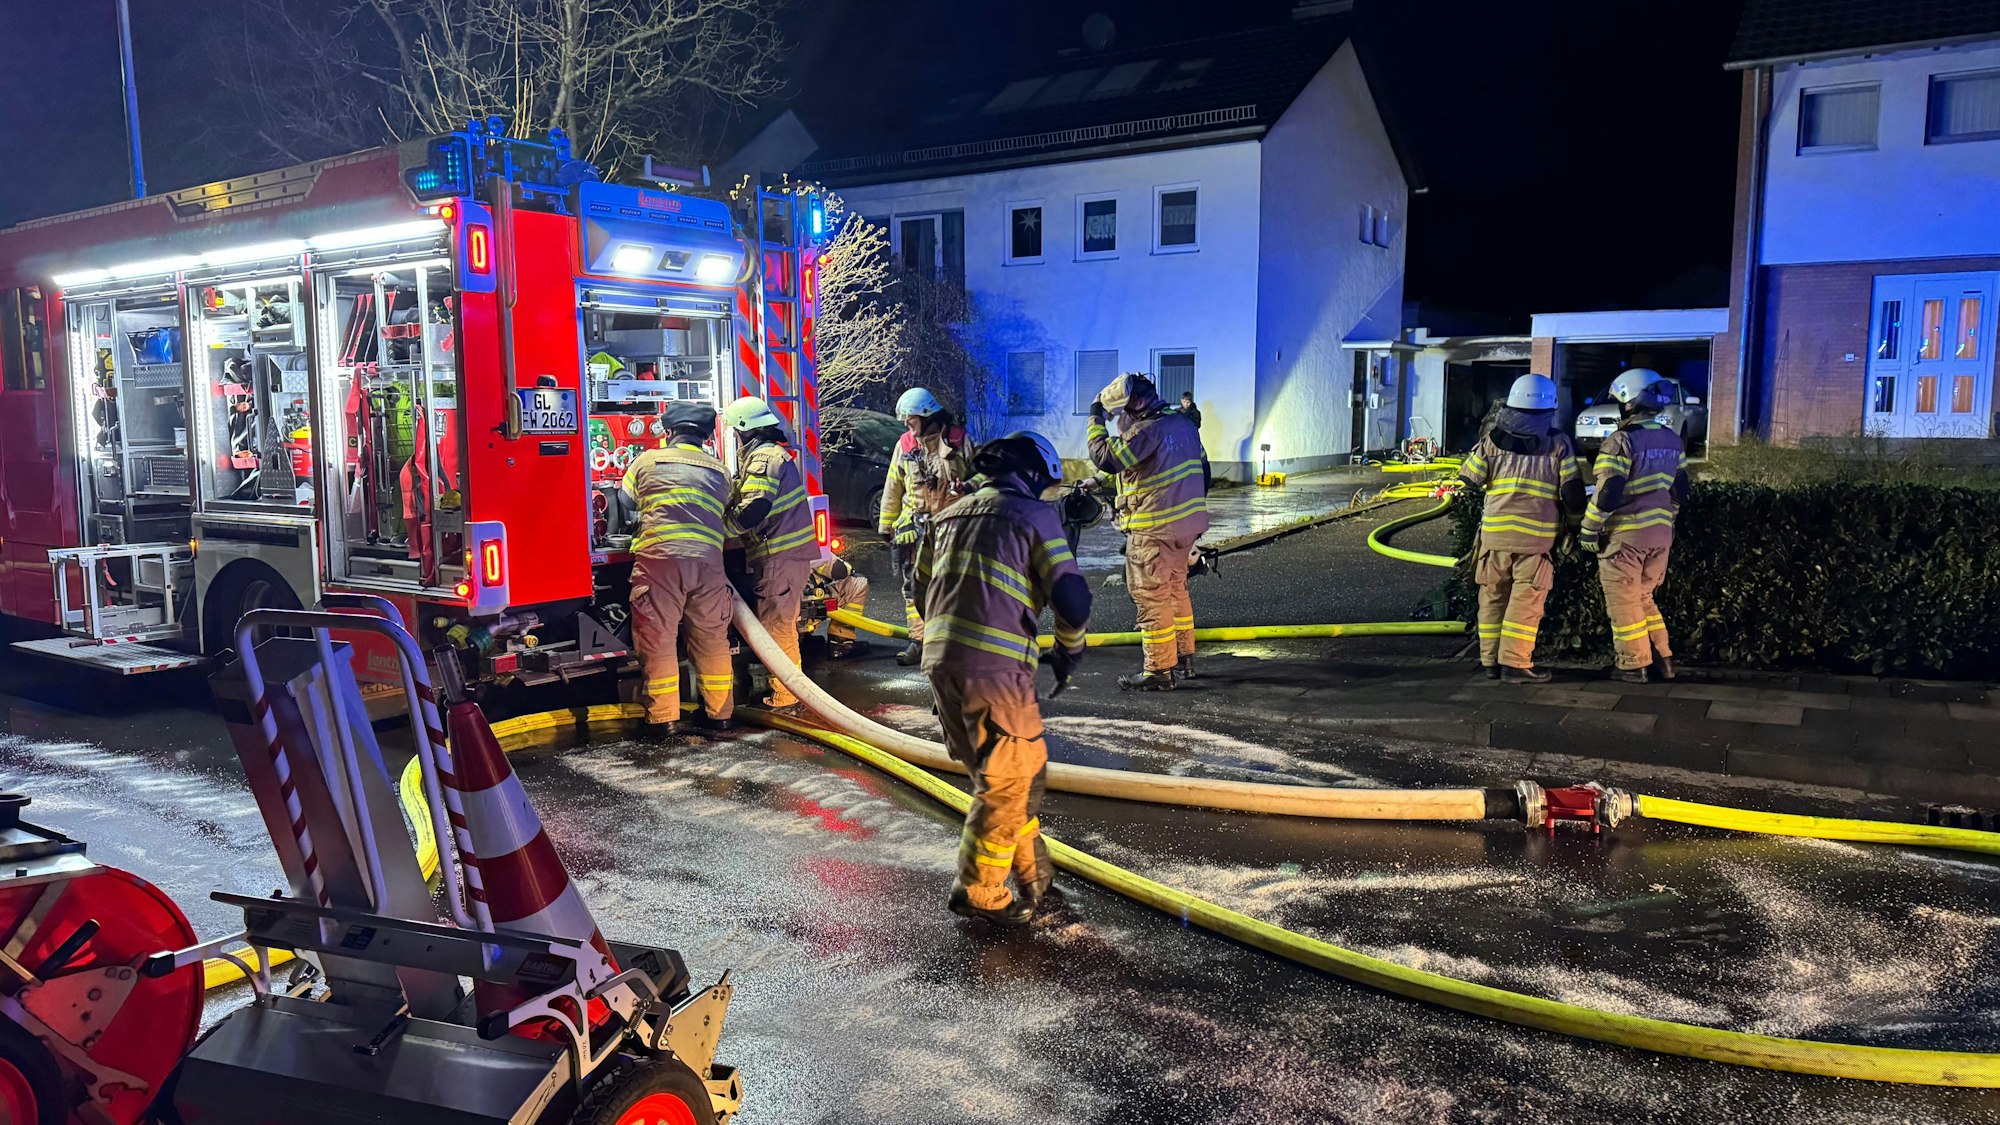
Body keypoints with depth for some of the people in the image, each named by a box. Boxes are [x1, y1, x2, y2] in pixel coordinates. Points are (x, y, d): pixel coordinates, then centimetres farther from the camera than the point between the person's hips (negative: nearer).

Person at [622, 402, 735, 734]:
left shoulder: (648, 461, 12)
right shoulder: (720, 471, 18)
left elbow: (625, 500, 24)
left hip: (660, 558, -3)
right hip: (708, 561, 3)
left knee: (658, 638, 5)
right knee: (712, 638, 13)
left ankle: (664, 716, 7)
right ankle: (718, 712, 20)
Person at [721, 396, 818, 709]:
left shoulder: (764, 457, -15)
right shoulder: (776, 452, 18)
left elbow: (754, 508, -25)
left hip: (780, 556, -11)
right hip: (791, 551, 11)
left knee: (776, 625, -5)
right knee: (781, 623, 18)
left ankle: (785, 696, 1)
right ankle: (786, 690, 27)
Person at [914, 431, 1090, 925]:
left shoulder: (948, 515, 21)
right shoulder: (1034, 514, 1)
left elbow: (923, 592, 26)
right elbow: (1072, 599, -5)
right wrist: (1069, 649, 13)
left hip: (940, 661, 7)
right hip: (996, 666, -7)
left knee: (1009, 768, 21)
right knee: (1008, 780, 7)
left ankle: (1031, 870, 31)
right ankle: (979, 893, 13)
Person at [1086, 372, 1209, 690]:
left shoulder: (1147, 430, -18)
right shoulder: (1182, 422, 11)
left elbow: (1106, 459, -21)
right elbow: (1202, 468, 17)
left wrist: (1096, 419, -9)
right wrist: (1195, 508, 24)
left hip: (1153, 530, -9)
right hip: (1188, 524, 9)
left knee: (1151, 597, -2)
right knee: (1176, 590, 21)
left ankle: (1159, 670, 1)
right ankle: (1184, 658, 29)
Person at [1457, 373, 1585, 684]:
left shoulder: (1493, 439, 3)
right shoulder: (1558, 443, 0)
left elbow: (1468, 478, 1)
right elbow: (1572, 490, -2)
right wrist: (1576, 515, 16)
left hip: (1494, 530, 3)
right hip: (1536, 533, -2)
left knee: (1493, 596, 11)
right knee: (1526, 599, 0)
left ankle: (1491, 659, 15)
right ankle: (1515, 663, -2)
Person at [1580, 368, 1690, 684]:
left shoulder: (1622, 441, -15)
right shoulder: (1672, 440, 9)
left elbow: (1608, 494, -20)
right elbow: (1679, 491, 15)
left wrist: (1588, 530, -10)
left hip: (1626, 535, -7)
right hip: (1661, 534, 7)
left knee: (1624, 601, 4)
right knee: (1644, 596, 20)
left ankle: (1634, 664, 9)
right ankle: (1663, 658, 21)